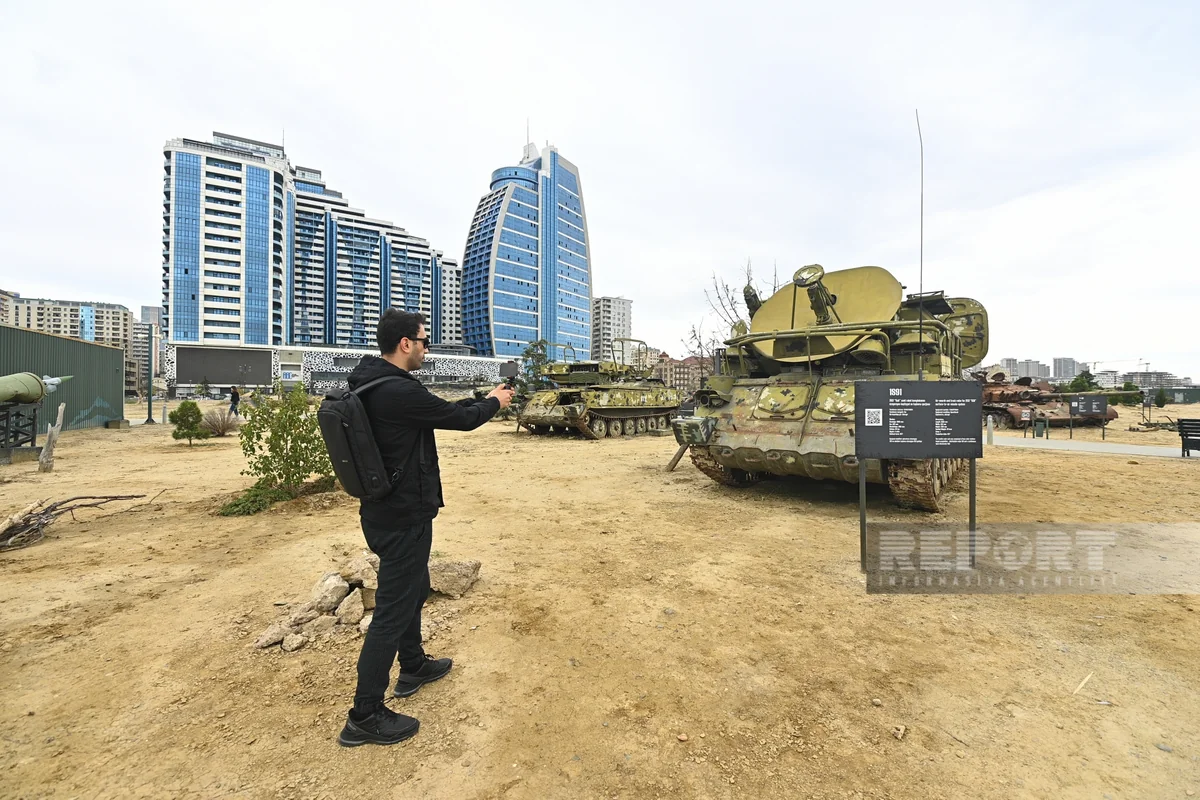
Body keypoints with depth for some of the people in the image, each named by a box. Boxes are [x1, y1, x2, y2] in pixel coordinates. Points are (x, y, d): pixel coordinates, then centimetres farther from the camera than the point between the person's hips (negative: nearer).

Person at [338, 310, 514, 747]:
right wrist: (495, 403, 2)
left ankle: (414, 666, 45)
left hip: (388, 511, 10)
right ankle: (364, 717, 20)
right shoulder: (399, 392, -26)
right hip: (404, 518, -10)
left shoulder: (378, 386, 5)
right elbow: (460, 419, -17)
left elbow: (443, 409, 13)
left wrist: (484, 398, 16)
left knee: (414, 588, 26)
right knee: (393, 609, 3)